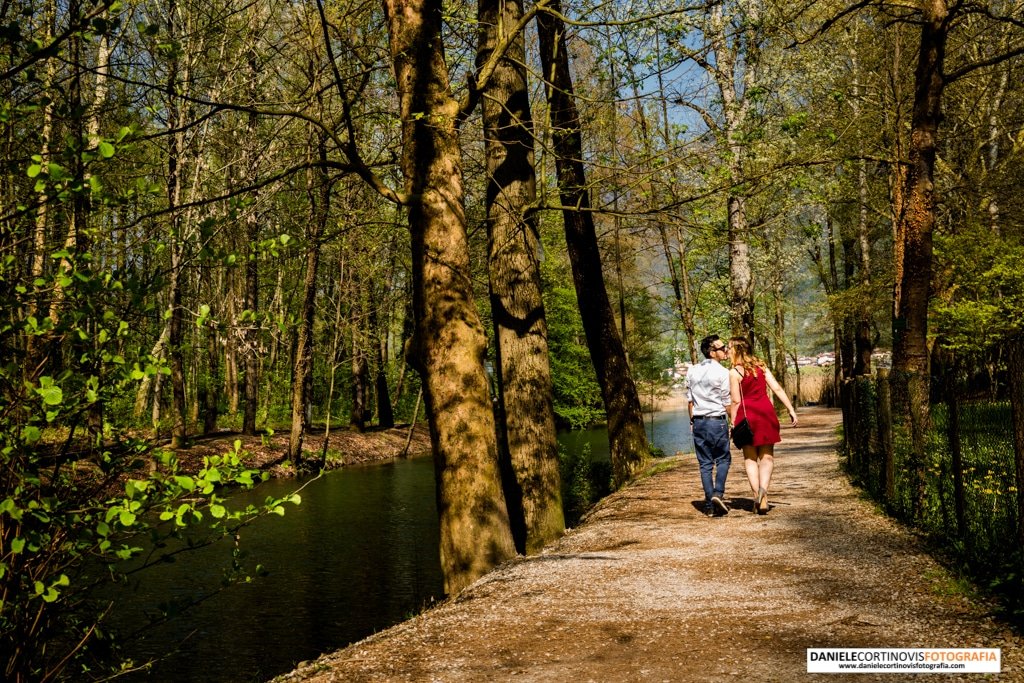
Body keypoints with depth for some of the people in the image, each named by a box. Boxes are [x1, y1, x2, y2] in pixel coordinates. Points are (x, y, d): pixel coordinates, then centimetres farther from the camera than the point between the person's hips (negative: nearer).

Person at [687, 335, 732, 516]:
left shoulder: (692, 371, 8)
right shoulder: (722, 372, -10)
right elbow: (727, 402, -7)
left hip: (698, 421, 5)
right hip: (717, 420, -5)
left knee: (705, 463, 8)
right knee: (723, 459, 10)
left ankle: (709, 504, 7)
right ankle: (718, 493, -7)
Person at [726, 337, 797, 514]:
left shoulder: (734, 372, -6)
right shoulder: (761, 366, 8)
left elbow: (735, 401, -8)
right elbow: (777, 389, 4)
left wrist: (733, 423, 0)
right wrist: (791, 409, 6)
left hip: (746, 416, -3)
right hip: (766, 413, 3)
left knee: (750, 459, 8)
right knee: (767, 457, 8)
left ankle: (758, 497, 1)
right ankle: (763, 488, -15)